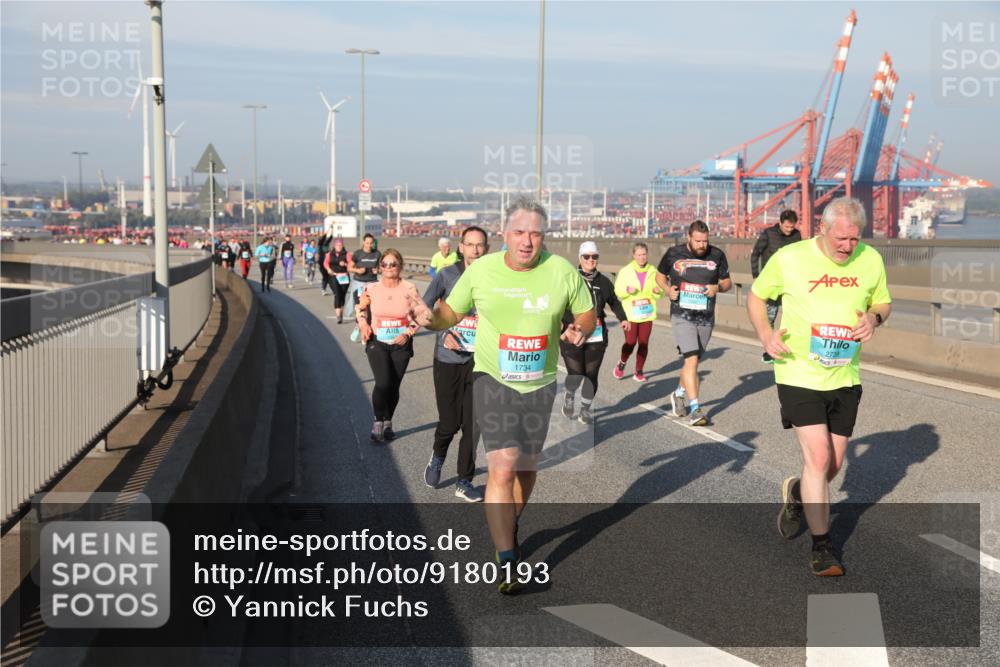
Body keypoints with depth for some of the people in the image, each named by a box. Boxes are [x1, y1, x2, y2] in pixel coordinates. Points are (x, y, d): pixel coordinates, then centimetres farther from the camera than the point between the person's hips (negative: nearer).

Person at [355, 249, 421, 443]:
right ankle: (378, 422, 3)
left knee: (394, 385, 7)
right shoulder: (371, 288, -3)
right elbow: (360, 308, 15)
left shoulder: (409, 289, -5)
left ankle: (388, 423, 29)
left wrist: (408, 333, -10)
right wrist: (363, 324, -2)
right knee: (383, 383, -17)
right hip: (377, 342, -1)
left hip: (401, 345, 1)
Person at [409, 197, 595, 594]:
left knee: (526, 468, 15)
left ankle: (508, 531, 43)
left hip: (540, 384, 2)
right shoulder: (481, 270, -5)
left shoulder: (563, 272, -5)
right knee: (502, 468, -14)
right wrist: (431, 318, -18)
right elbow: (452, 312, 4)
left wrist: (580, 330, -15)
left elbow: (587, 313, 8)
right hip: (493, 380, -2)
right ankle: (506, 562, -9)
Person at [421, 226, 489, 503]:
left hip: (478, 361, 1)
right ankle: (437, 458, 37)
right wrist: (444, 333, -15)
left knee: (472, 423, 2)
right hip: (448, 359, -1)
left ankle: (464, 482, 16)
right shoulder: (447, 275, -3)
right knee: (449, 421, 4)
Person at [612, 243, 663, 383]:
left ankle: (638, 372, 17)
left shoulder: (653, 271, 4)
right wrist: (627, 290, -19)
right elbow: (617, 291, 1)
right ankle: (621, 364, 23)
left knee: (644, 343, 3)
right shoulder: (625, 271, -2)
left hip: (647, 314, 2)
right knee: (630, 343, -6)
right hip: (630, 314, -2)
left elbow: (660, 295, 11)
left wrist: (657, 291, -12)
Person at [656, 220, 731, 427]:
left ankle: (679, 394, 39)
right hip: (682, 316, -3)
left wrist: (718, 287, -11)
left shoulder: (717, 255, 2)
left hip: (706, 318, 3)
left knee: (693, 360, 13)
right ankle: (695, 409, -16)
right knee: (691, 359, -15)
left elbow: (728, 282, 12)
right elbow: (660, 276, 14)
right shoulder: (674, 254, -2)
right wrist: (668, 289, -6)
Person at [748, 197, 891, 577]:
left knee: (834, 464, 11)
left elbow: (884, 304, 14)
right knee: (818, 458, -11)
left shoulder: (870, 260, 0)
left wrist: (874, 317, -10)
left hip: (845, 377, 4)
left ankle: (797, 494, 44)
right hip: (799, 373, -4)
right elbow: (756, 296, 5)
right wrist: (765, 334, -12)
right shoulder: (789, 258, -9)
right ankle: (822, 546, 2)